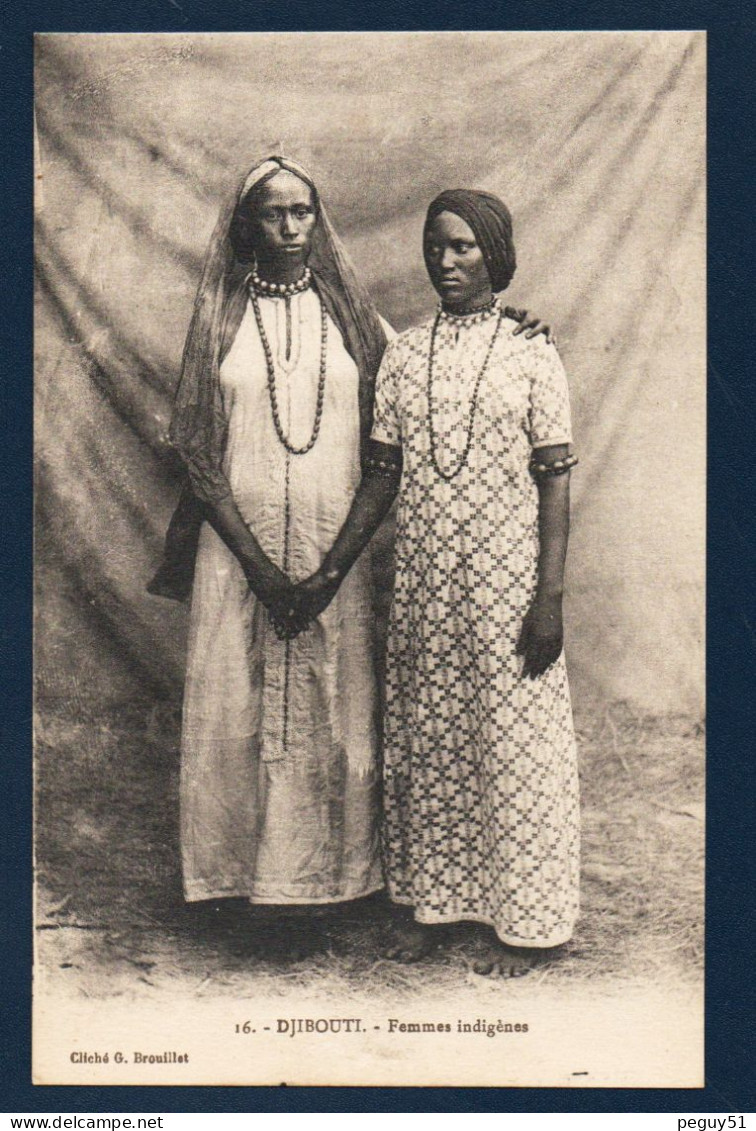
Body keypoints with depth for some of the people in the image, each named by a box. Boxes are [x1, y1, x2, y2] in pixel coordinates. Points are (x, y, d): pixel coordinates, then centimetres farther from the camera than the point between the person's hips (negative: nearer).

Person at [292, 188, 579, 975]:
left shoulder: (530, 352, -2)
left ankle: (524, 920, 19)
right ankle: (427, 896, 28)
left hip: (506, 577, -3)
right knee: (424, 737, 11)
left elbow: (555, 480, -5)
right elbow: (382, 473, 9)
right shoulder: (403, 354, 8)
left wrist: (550, 597, -12)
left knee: (514, 741, 4)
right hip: (423, 578, 4)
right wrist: (333, 570, 3)